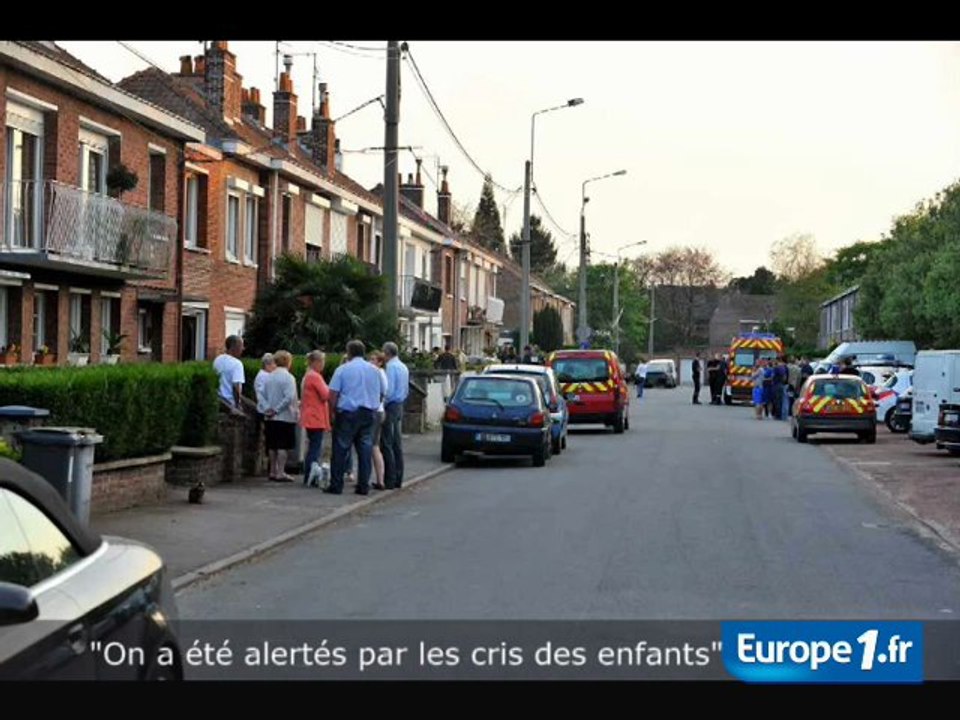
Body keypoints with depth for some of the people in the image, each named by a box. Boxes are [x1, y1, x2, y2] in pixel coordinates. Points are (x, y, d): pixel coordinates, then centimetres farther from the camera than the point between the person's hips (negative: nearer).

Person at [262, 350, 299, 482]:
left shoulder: (269, 377, 7)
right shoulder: (288, 377, -12)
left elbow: (264, 395, 10)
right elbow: (289, 397, -20)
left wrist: (267, 408, 5)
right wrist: (277, 410, -14)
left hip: (271, 417, 6)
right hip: (285, 416, -6)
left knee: (272, 445, 12)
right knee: (283, 446, -2)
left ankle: (273, 471, 19)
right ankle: (280, 473, -3)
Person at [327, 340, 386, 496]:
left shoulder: (342, 369, -3)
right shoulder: (374, 370, 8)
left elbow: (332, 394, -8)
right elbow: (382, 393, 13)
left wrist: (334, 411, 1)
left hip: (347, 413, -3)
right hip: (368, 414, 3)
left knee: (341, 449, 1)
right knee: (365, 450, 5)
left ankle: (336, 485, 2)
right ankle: (363, 486, 4)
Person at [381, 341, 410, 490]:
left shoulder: (391, 367, -15)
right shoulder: (404, 367, 13)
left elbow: (389, 390, -20)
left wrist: (381, 406, -11)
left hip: (391, 407, -9)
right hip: (400, 407, 9)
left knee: (387, 445, -6)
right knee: (397, 444, 12)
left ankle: (389, 481, -6)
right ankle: (398, 479, 15)